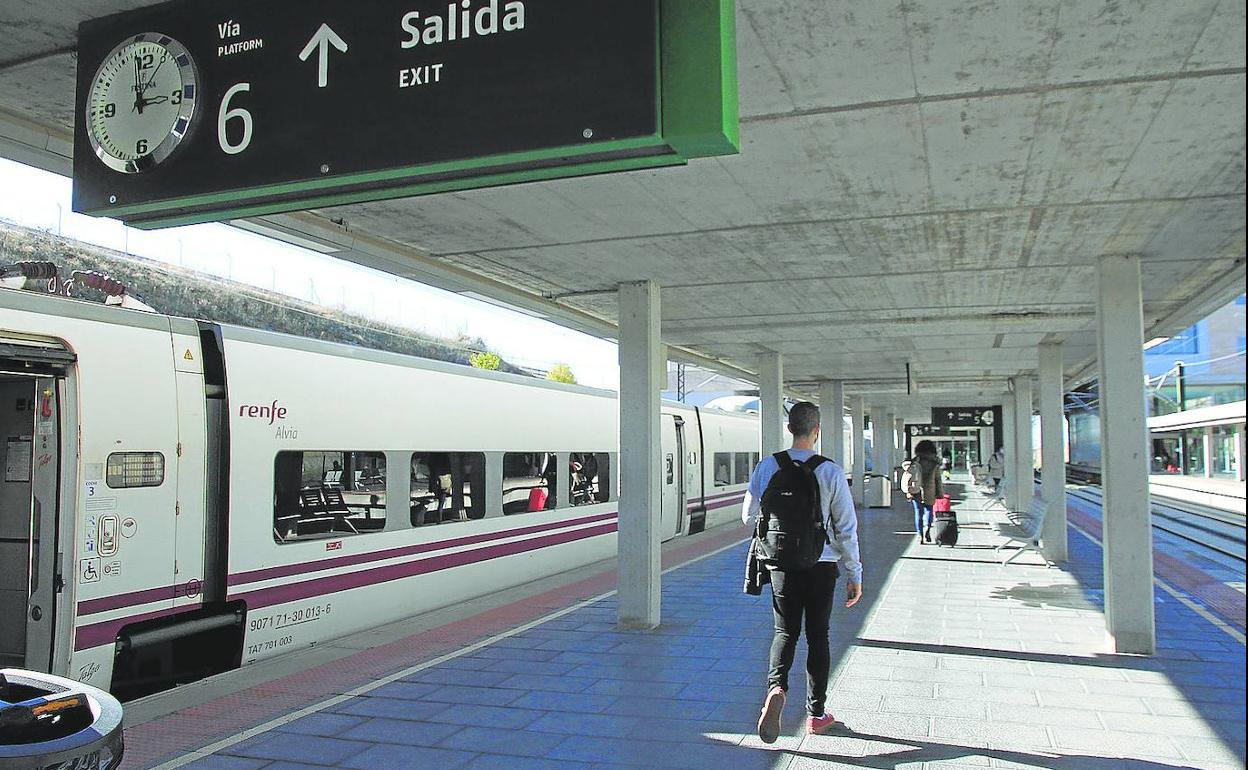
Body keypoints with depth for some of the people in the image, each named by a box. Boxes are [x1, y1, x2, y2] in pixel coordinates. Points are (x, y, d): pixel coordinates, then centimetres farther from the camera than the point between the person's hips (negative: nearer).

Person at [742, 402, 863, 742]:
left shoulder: (767, 467, -4)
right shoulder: (831, 472, -10)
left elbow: (749, 517, 3)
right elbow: (846, 529, -6)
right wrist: (855, 575, 3)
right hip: (822, 564, -1)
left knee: (785, 631, 12)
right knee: (817, 636, 12)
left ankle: (776, 688, -16)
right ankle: (816, 714, 22)